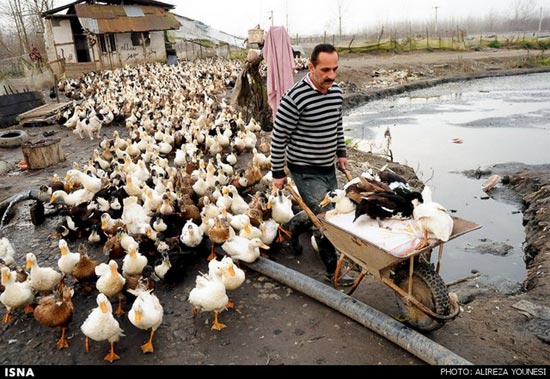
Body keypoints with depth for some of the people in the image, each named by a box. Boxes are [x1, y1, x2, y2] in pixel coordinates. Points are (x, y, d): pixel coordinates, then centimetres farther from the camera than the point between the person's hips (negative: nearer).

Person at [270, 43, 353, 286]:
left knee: (325, 213, 21)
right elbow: (278, 138, -15)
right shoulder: (295, 98, -22)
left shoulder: (336, 92, 2)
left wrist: (341, 153, 20)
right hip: (306, 171, -8)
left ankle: (292, 227, 48)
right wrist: (278, 173, -11)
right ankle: (333, 271, 14)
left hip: (329, 168, 8)